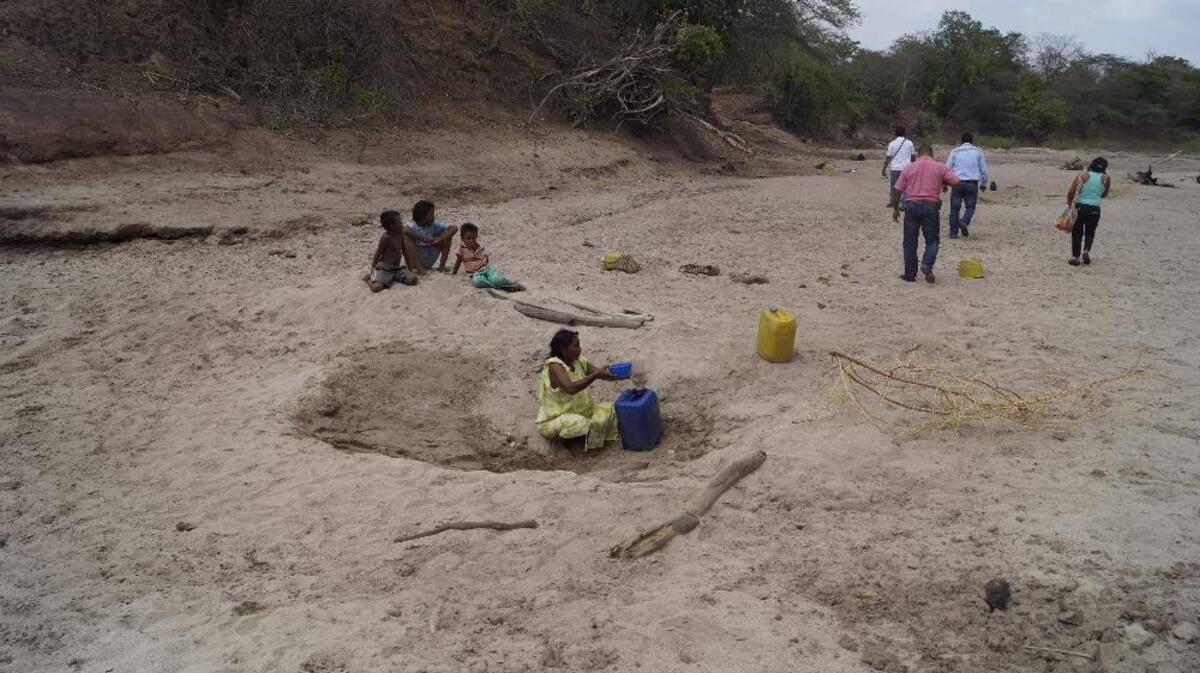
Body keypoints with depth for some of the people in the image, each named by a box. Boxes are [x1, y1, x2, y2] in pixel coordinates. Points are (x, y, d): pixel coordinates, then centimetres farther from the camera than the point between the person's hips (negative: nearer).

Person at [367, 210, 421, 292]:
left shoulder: (400, 235, 5)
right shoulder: (386, 237, -14)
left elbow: (405, 252, 14)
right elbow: (377, 254, -9)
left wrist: (411, 268, 14)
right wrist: (372, 269, -6)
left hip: (397, 267, 6)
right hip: (384, 269, -6)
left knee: (412, 278, -17)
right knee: (376, 287, -27)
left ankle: (393, 278, 8)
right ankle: (369, 279, 10)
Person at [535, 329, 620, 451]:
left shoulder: (579, 362, -1)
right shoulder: (555, 366, -23)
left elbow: (604, 375, 0)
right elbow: (571, 388, -39)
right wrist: (596, 375, -39)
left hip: (580, 412, 8)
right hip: (554, 419, -8)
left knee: (610, 409, -1)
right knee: (580, 424, -35)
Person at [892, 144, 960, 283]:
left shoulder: (909, 167, 6)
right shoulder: (940, 167, 2)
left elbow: (898, 189, 5)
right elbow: (956, 182, -2)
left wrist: (895, 208, 13)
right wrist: (942, 182, 16)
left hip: (911, 205, 1)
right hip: (931, 205, -1)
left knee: (910, 242, 9)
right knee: (932, 240, 9)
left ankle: (910, 274, 11)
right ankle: (927, 264, -15)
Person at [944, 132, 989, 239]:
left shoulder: (955, 151, 8)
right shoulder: (978, 152, 11)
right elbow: (984, 170, 13)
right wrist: (984, 183, 24)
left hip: (957, 183, 0)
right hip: (972, 183, 0)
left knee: (955, 207, 4)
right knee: (970, 206, 7)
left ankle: (953, 232, 2)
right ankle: (964, 222, -22)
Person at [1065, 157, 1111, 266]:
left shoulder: (1083, 175, -2)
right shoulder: (1105, 178, -1)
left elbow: (1070, 192, -6)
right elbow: (1104, 194, 15)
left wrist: (1069, 204, 9)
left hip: (1079, 207, 0)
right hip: (1094, 209, 1)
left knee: (1077, 233, 8)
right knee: (1090, 232, 19)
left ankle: (1075, 257, 6)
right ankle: (1086, 251, -1)